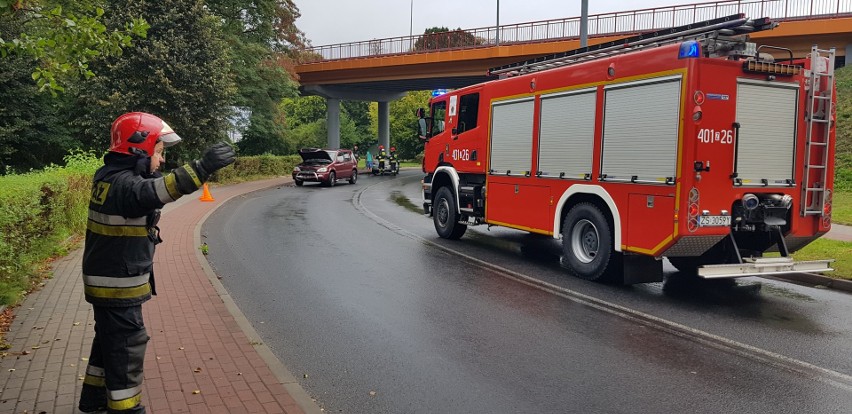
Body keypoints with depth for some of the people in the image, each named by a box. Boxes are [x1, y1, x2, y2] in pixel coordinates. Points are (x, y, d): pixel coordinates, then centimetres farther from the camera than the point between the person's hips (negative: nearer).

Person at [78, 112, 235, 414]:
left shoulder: (110, 176, 5)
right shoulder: (123, 184, -25)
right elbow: (153, 191, -48)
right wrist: (201, 168, -59)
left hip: (107, 281, 10)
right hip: (118, 285, -10)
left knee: (110, 341, 26)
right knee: (126, 348, 2)